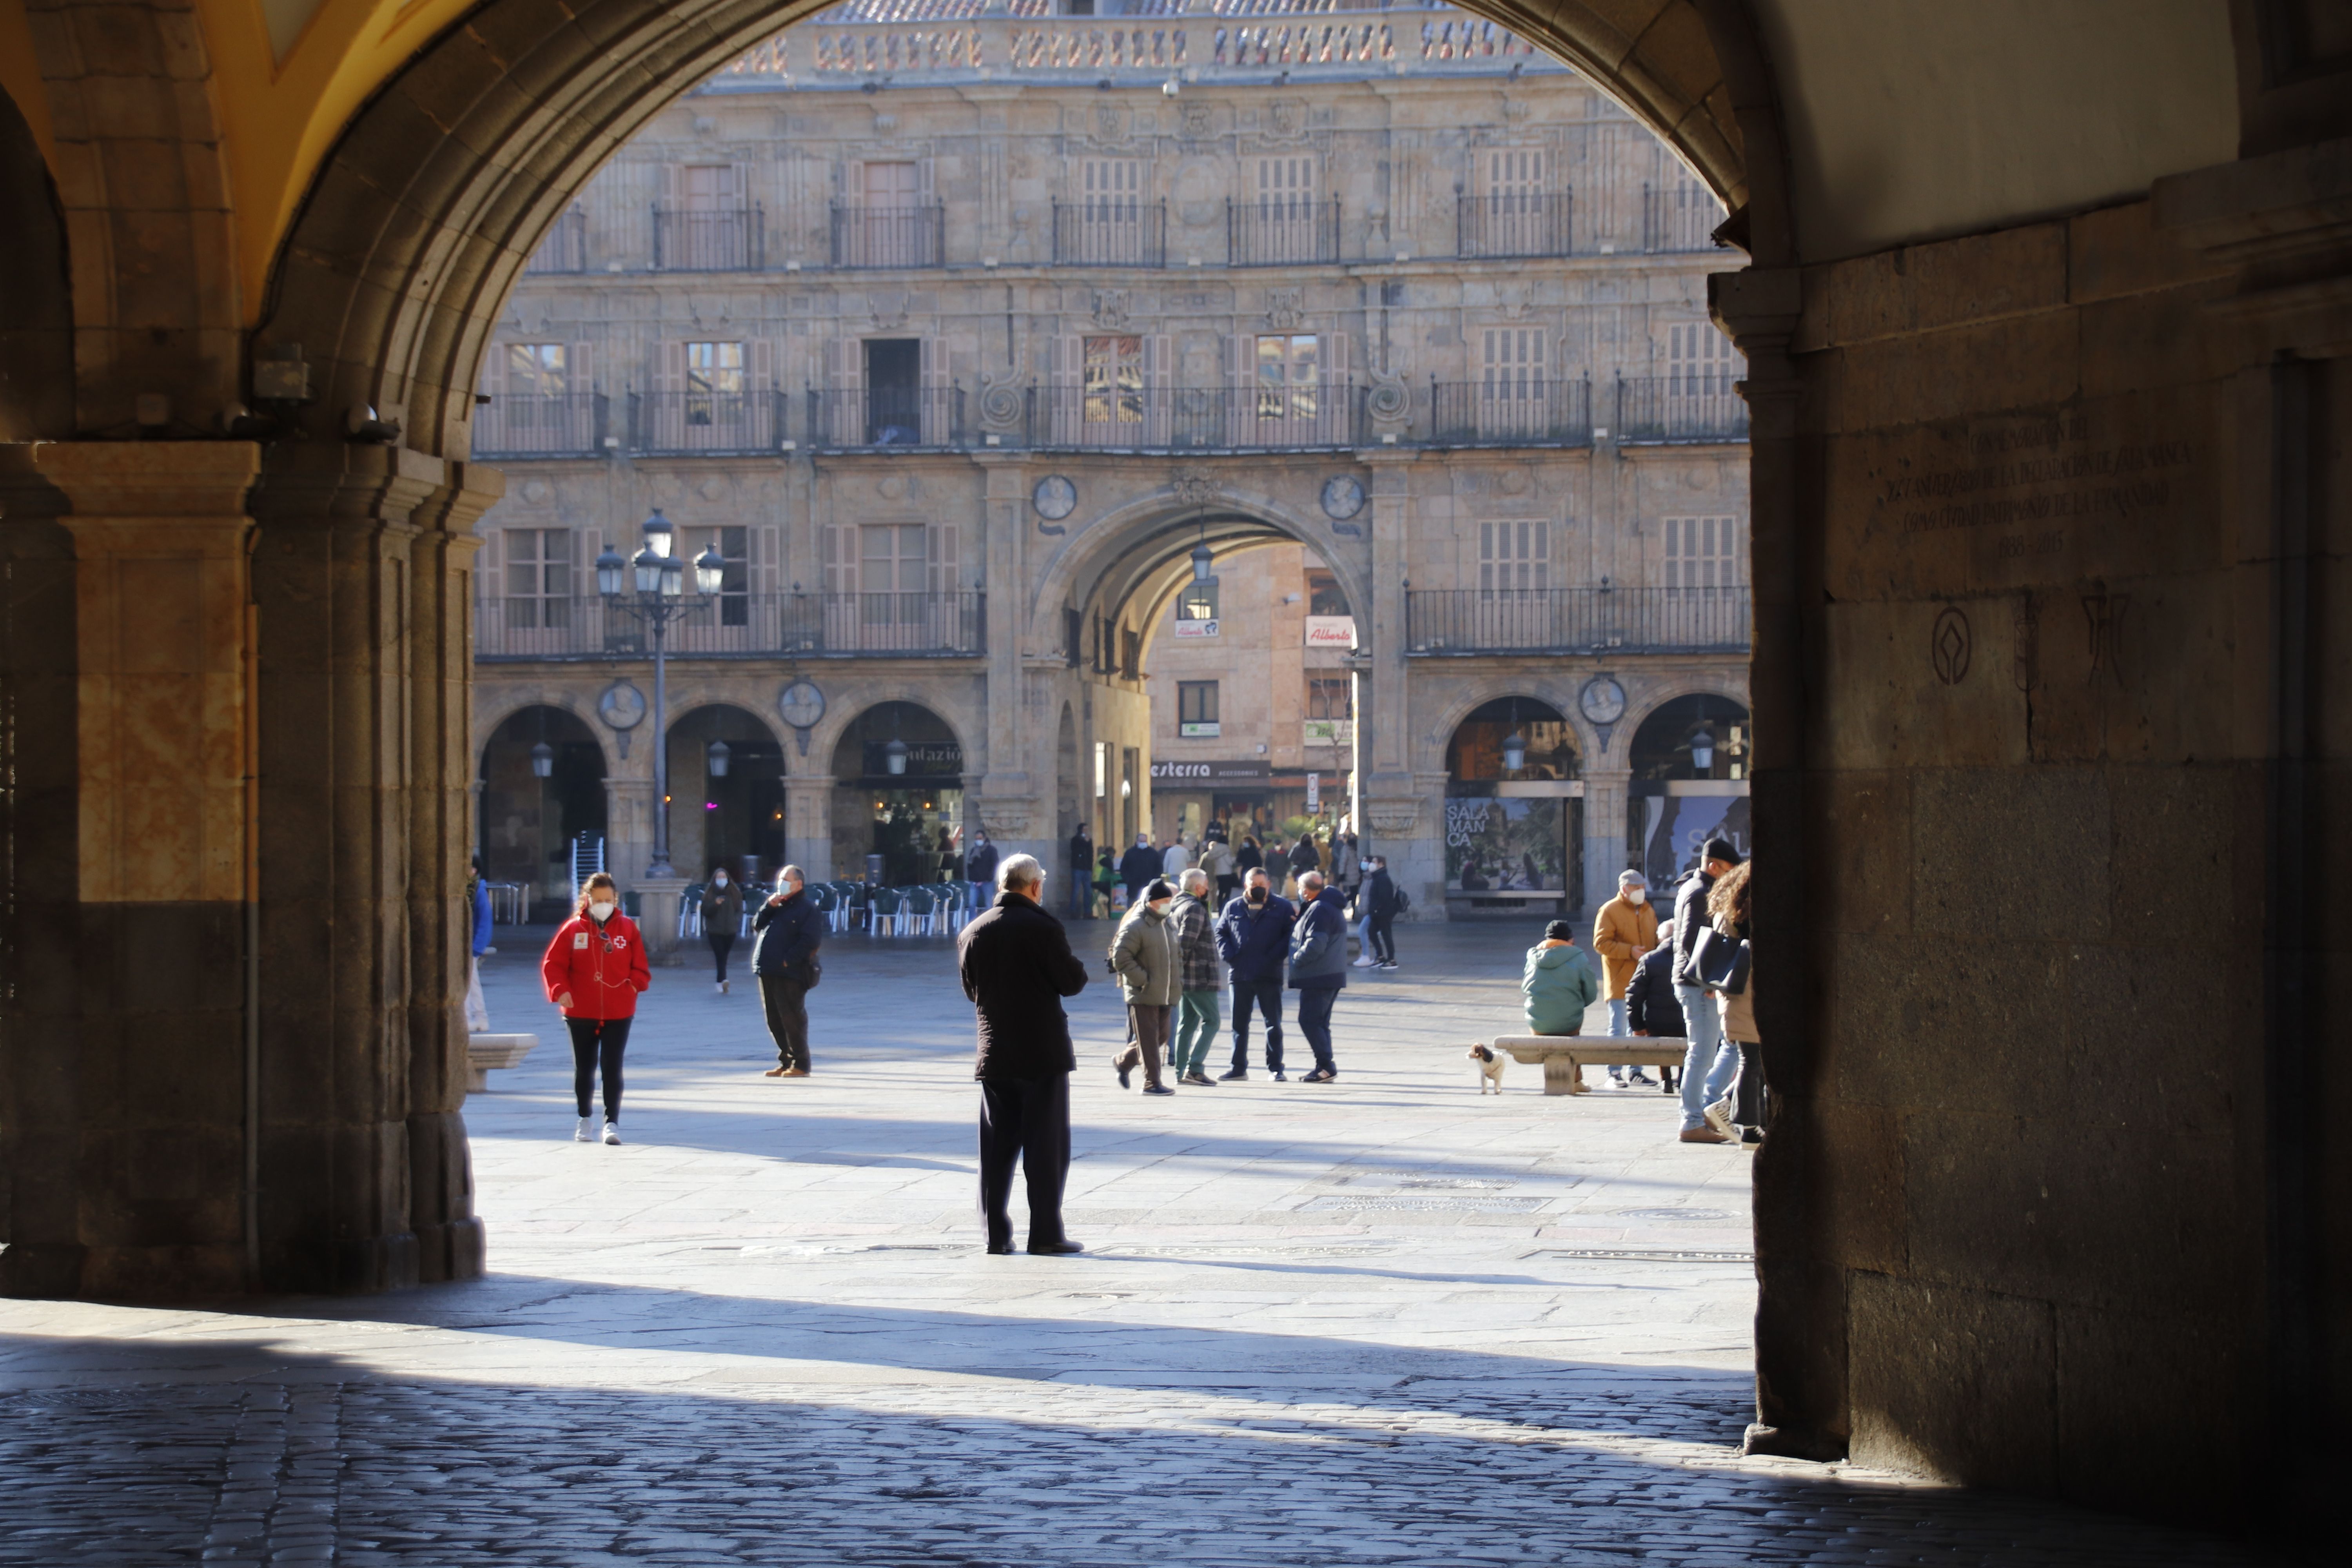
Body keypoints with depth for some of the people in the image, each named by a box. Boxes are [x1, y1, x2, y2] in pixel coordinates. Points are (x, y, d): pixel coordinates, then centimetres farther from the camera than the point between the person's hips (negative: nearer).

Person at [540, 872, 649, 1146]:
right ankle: (585, 1120, 26)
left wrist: (633, 985, -10)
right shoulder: (573, 928, 0)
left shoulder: (628, 928, 2)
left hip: (618, 1012, -1)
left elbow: (640, 967, 6)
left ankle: (612, 1122, -2)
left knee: (612, 1067, -6)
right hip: (581, 1012, 1)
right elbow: (553, 964, -1)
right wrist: (560, 990, -16)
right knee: (584, 1068, 11)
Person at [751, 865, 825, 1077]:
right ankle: (785, 1062, 18)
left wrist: (788, 960, -19)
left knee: (792, 1018, -7)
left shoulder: (808, 908, -5)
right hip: (768, 972, 8)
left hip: (790, 973, -8)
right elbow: (757, 925, 14)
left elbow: (811, 941, -14)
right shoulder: (777, 904, 20)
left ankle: (800, 1064, -2)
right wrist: (769, 907, -2)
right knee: (775, 1019, 10)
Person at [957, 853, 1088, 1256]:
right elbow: (1073, 981, -10)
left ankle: (997, 1234, 8)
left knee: (998, 1147, 9)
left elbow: (971, 989, 12)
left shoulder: (971, 932, 3)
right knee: (1047, 1146, 1)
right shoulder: (1043, 928, -13)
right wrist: (1073, 966, 10)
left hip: (994, 1053, 5)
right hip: (1043, 1053, -5)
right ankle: (1045, 1234, -1)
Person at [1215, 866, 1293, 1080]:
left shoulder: (1282, 908, 2)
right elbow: (1220, 933, 12)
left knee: (1273, 1023, 2)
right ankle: (1238, 1068, 15)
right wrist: (1228, 956, -4)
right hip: (1240, 976, 3)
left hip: (1269, 976, -3)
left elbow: (1290, 935, -2)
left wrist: (1275, 956, -14)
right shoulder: (1233, 908, 10)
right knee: (1239, 1023, 8)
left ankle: (1275, 1068, 8)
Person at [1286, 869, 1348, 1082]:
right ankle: (1326, 1067, 15)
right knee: (1320, 1022, 14)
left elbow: (1315, 944, -24)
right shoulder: (1333, 906, 16)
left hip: (1318, 977, -10)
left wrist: (1297, 959, -11)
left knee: (1309, 1021, -8)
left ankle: (1326, 1066, -10)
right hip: (1332, 975, 10)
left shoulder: (1319, 909, -17)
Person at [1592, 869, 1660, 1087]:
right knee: (1618, 1030, -6)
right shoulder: (1609, 911, -6)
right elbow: (1600, 943, -12)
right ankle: (1614, 1072, -3)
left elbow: (1655, 940, 26)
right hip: (1619, 981, -7)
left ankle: (1635, 1071, 17)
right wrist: (1630, 952, -18)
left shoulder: (1649, 912, 16)